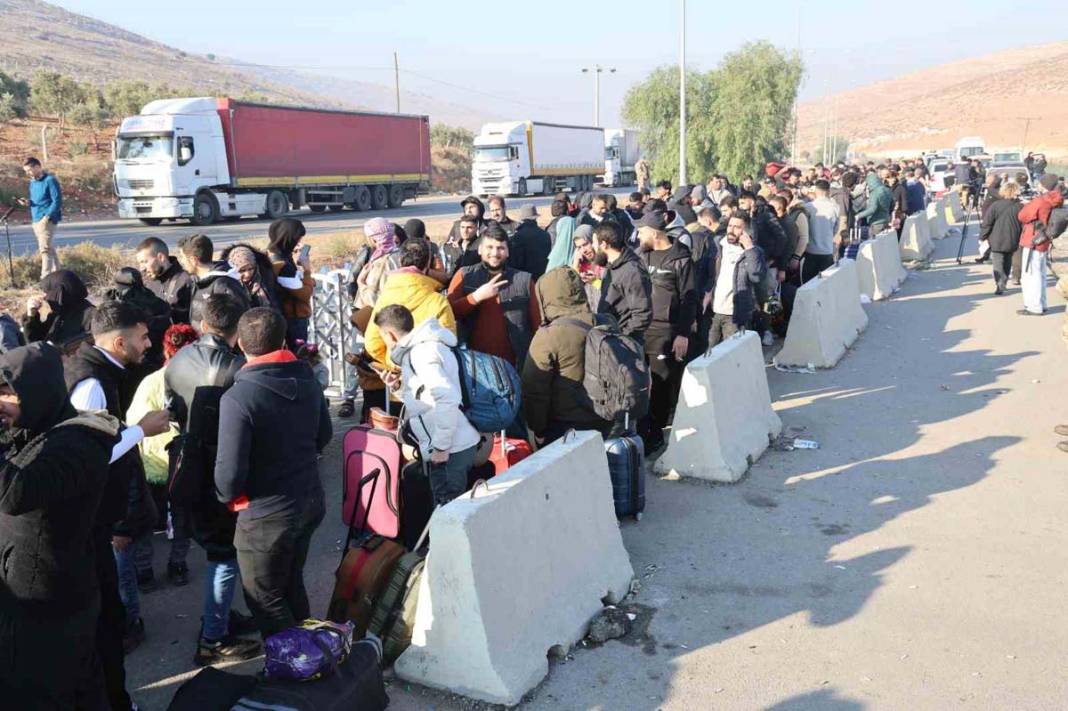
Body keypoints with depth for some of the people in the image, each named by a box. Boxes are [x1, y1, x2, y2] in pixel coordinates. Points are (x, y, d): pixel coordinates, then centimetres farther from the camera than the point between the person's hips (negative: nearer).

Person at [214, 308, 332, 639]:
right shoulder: (308, 380, -3)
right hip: (310, 501, 7)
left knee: (266, 601, 13)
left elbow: (230, 470, -22)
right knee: (292, 585, 26)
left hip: (266, 514, -7)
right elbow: (323, 436, 11)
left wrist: (226, 496, -2)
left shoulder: (237, 397, -23)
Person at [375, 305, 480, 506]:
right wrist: (400, 386, 10)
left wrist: (441, 446, -22)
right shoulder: (419, 348, 16)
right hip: (458, 445, 10)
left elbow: (448, 398, -25)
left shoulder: (422, 352, -14)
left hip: (450, 450, -10)